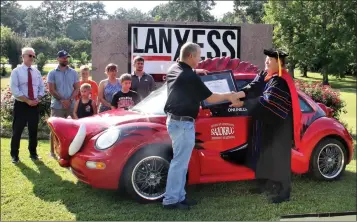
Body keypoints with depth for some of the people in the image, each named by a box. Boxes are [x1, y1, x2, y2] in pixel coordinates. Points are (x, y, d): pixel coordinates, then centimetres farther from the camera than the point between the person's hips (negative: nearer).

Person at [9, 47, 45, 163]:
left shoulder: (36, 72, 9)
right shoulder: (16, 71, -5)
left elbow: (42, 88, 11)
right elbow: (14, 90, -13)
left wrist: (37, 99, -7)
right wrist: (28, 101, -18)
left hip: (35, 106, 4)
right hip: (21, 105, -4)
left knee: (33, 131, 12)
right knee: (17, 131, 0)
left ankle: (33, 153, 25)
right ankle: (14, 155, 12)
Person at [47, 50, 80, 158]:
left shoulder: (73, 72, 9)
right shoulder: (52, 73, 2)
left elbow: (77, 88, 4)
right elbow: (51, 90, -4)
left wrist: (70, 100, -10)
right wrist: (62, 100, -14)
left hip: (72, 105, 2)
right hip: (57, 106, -2)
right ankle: (53, 151, 9)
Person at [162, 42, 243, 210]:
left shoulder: (173, 69, 9)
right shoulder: (190, 77, -19)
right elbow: (210, 98, -11)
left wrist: (194, 71, 28)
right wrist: (228, 96, 4)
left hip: (174, 120, 10)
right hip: (183, 123, -10)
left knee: (181, 160, 15)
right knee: (180, 162, -4)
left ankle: (179, 196, 20)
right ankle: (170, 200, 0)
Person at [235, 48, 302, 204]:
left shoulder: (281, 81, -21)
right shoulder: (265, 76, 8)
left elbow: (267, 101, -26)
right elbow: (253, 88, -3)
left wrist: (242, 103, -26)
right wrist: (239, 94, -23)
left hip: (278, 126, -9)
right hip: (266, 123, 9)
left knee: (278, 156, -4)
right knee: (265, 153, 15)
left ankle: (284, 191, 5)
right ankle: (265, 183, 28)